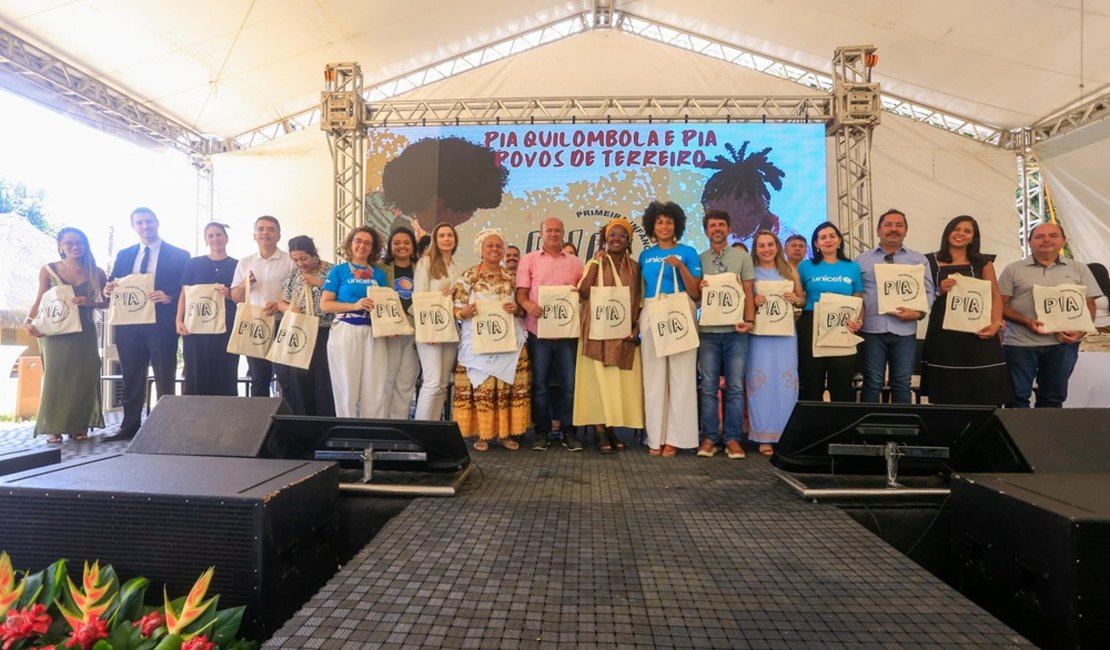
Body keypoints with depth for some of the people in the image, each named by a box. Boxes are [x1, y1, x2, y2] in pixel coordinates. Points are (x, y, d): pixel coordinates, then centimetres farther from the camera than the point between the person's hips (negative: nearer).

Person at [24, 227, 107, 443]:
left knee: (83, 377, 1)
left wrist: (88, 302, -14)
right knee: (55, 376, -2)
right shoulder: (48, 270, 3)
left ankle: (79, 426, 9)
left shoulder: (96, 273, 4)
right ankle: (54, 427, 3)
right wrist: (28, 320, -12)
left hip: (84, 332, 1)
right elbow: (39, 301, 3)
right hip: (55, 331, -1)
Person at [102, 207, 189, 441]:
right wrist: (109, 289, -8)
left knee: (164, 378, 1)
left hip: (161, 324, -5)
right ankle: (130, 426, 19)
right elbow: (113, 284, 15)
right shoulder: (124, 255, 16)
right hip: (129, 324, 5)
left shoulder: (178, 255, 1)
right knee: (131, 377, 11)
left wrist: (169, 297, -21)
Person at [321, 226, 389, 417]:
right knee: (347, 387, 2)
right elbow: (324, 304, -2)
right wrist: (355, 305, -15)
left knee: (375, 389, 0)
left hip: (373, 333, 3)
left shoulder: (379, 274, 13)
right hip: (345, 331, -2)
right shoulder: (338, 270, 5)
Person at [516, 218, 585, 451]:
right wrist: (528, 304, -22)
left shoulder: (574, 262, 14)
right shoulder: (529, 259, 8)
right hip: (538, 330, -1)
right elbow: (521, 292, -1)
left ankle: (569, 431, 13)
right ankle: (542, 431, 14)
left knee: (568, 383, 3)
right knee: (539, 383, 4)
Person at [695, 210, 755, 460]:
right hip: (708, 330, 1)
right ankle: (709, 437, 9)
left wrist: (748, 320, -10)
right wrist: (698, 289, -10)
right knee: (708, 386, 2)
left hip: (735, 330, 0)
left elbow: (748, 293, 4)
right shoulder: (699, 259, 11)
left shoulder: (743, 258, 9)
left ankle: (733, 438, 8)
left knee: (735, 386, 1)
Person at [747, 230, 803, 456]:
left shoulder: (789, 270, 12)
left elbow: (802, 298, 14)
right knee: (761, 381, -4)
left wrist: (795, 299, -7)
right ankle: (764, 437, 2)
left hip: (785, 332, 2)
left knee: (785, 381, 1)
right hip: (759, 333, -2)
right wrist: (752, 302, -16)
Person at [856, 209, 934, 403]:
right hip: (871, 330, -2)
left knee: (902, 384, 7)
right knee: (872, 383, 1)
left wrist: (918, 313, -10)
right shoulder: (862, 260, 10)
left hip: (905, 331, 2)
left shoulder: (919, 260, 14)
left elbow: (929, 292, 8)